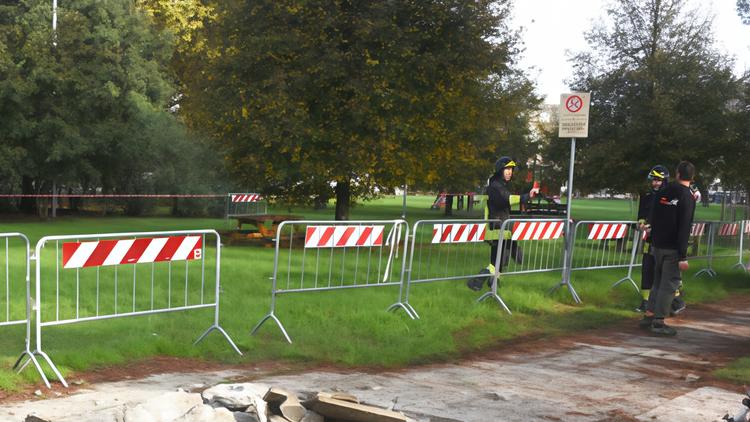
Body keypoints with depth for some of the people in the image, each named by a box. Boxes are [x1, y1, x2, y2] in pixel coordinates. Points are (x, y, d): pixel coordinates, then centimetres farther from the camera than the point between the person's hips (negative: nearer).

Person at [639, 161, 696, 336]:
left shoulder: (661, 193, 8)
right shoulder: (687, 197, -11)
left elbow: (651, 219, 14)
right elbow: (684, 228, -17)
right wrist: (683, 257, -17)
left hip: (657, 246, 6)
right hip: (673, 249, -6)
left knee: (658, 282, 18)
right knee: (669, 284, -1)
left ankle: (648, 316, 20)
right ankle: (658, 322, -1)